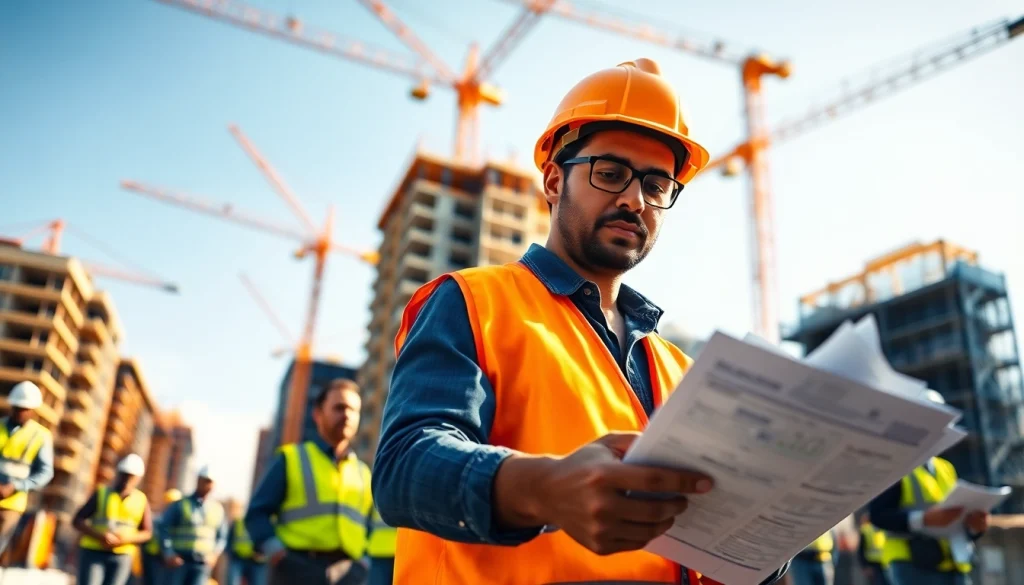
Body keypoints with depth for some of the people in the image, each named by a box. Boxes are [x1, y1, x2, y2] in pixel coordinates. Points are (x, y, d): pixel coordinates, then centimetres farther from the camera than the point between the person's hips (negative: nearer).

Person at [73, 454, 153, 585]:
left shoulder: (141, 500, 6)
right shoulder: (101, 493, 4)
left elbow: (147, 533, 7)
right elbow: (77, 521, 1)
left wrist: (126, 539, -13)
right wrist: (100, 536, -15)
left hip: (122, 556, 1)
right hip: (93, 552, -1)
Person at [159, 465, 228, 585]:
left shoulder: (218, 509, 11)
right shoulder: (180, 505, 3)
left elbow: (222, 536, 15)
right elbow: (164, 529, -1)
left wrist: (215, 554, -2)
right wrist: (168, 554, -11)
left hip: (202, 564, 2)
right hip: (178, 561, -2)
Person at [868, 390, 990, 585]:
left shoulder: (946, 468, 19)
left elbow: (957, 522, 22)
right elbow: (878, 514, -12)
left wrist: (974, 524, -1)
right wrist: (925, 518, -23)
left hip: (955, 568, 7)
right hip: (914, 566, -7)